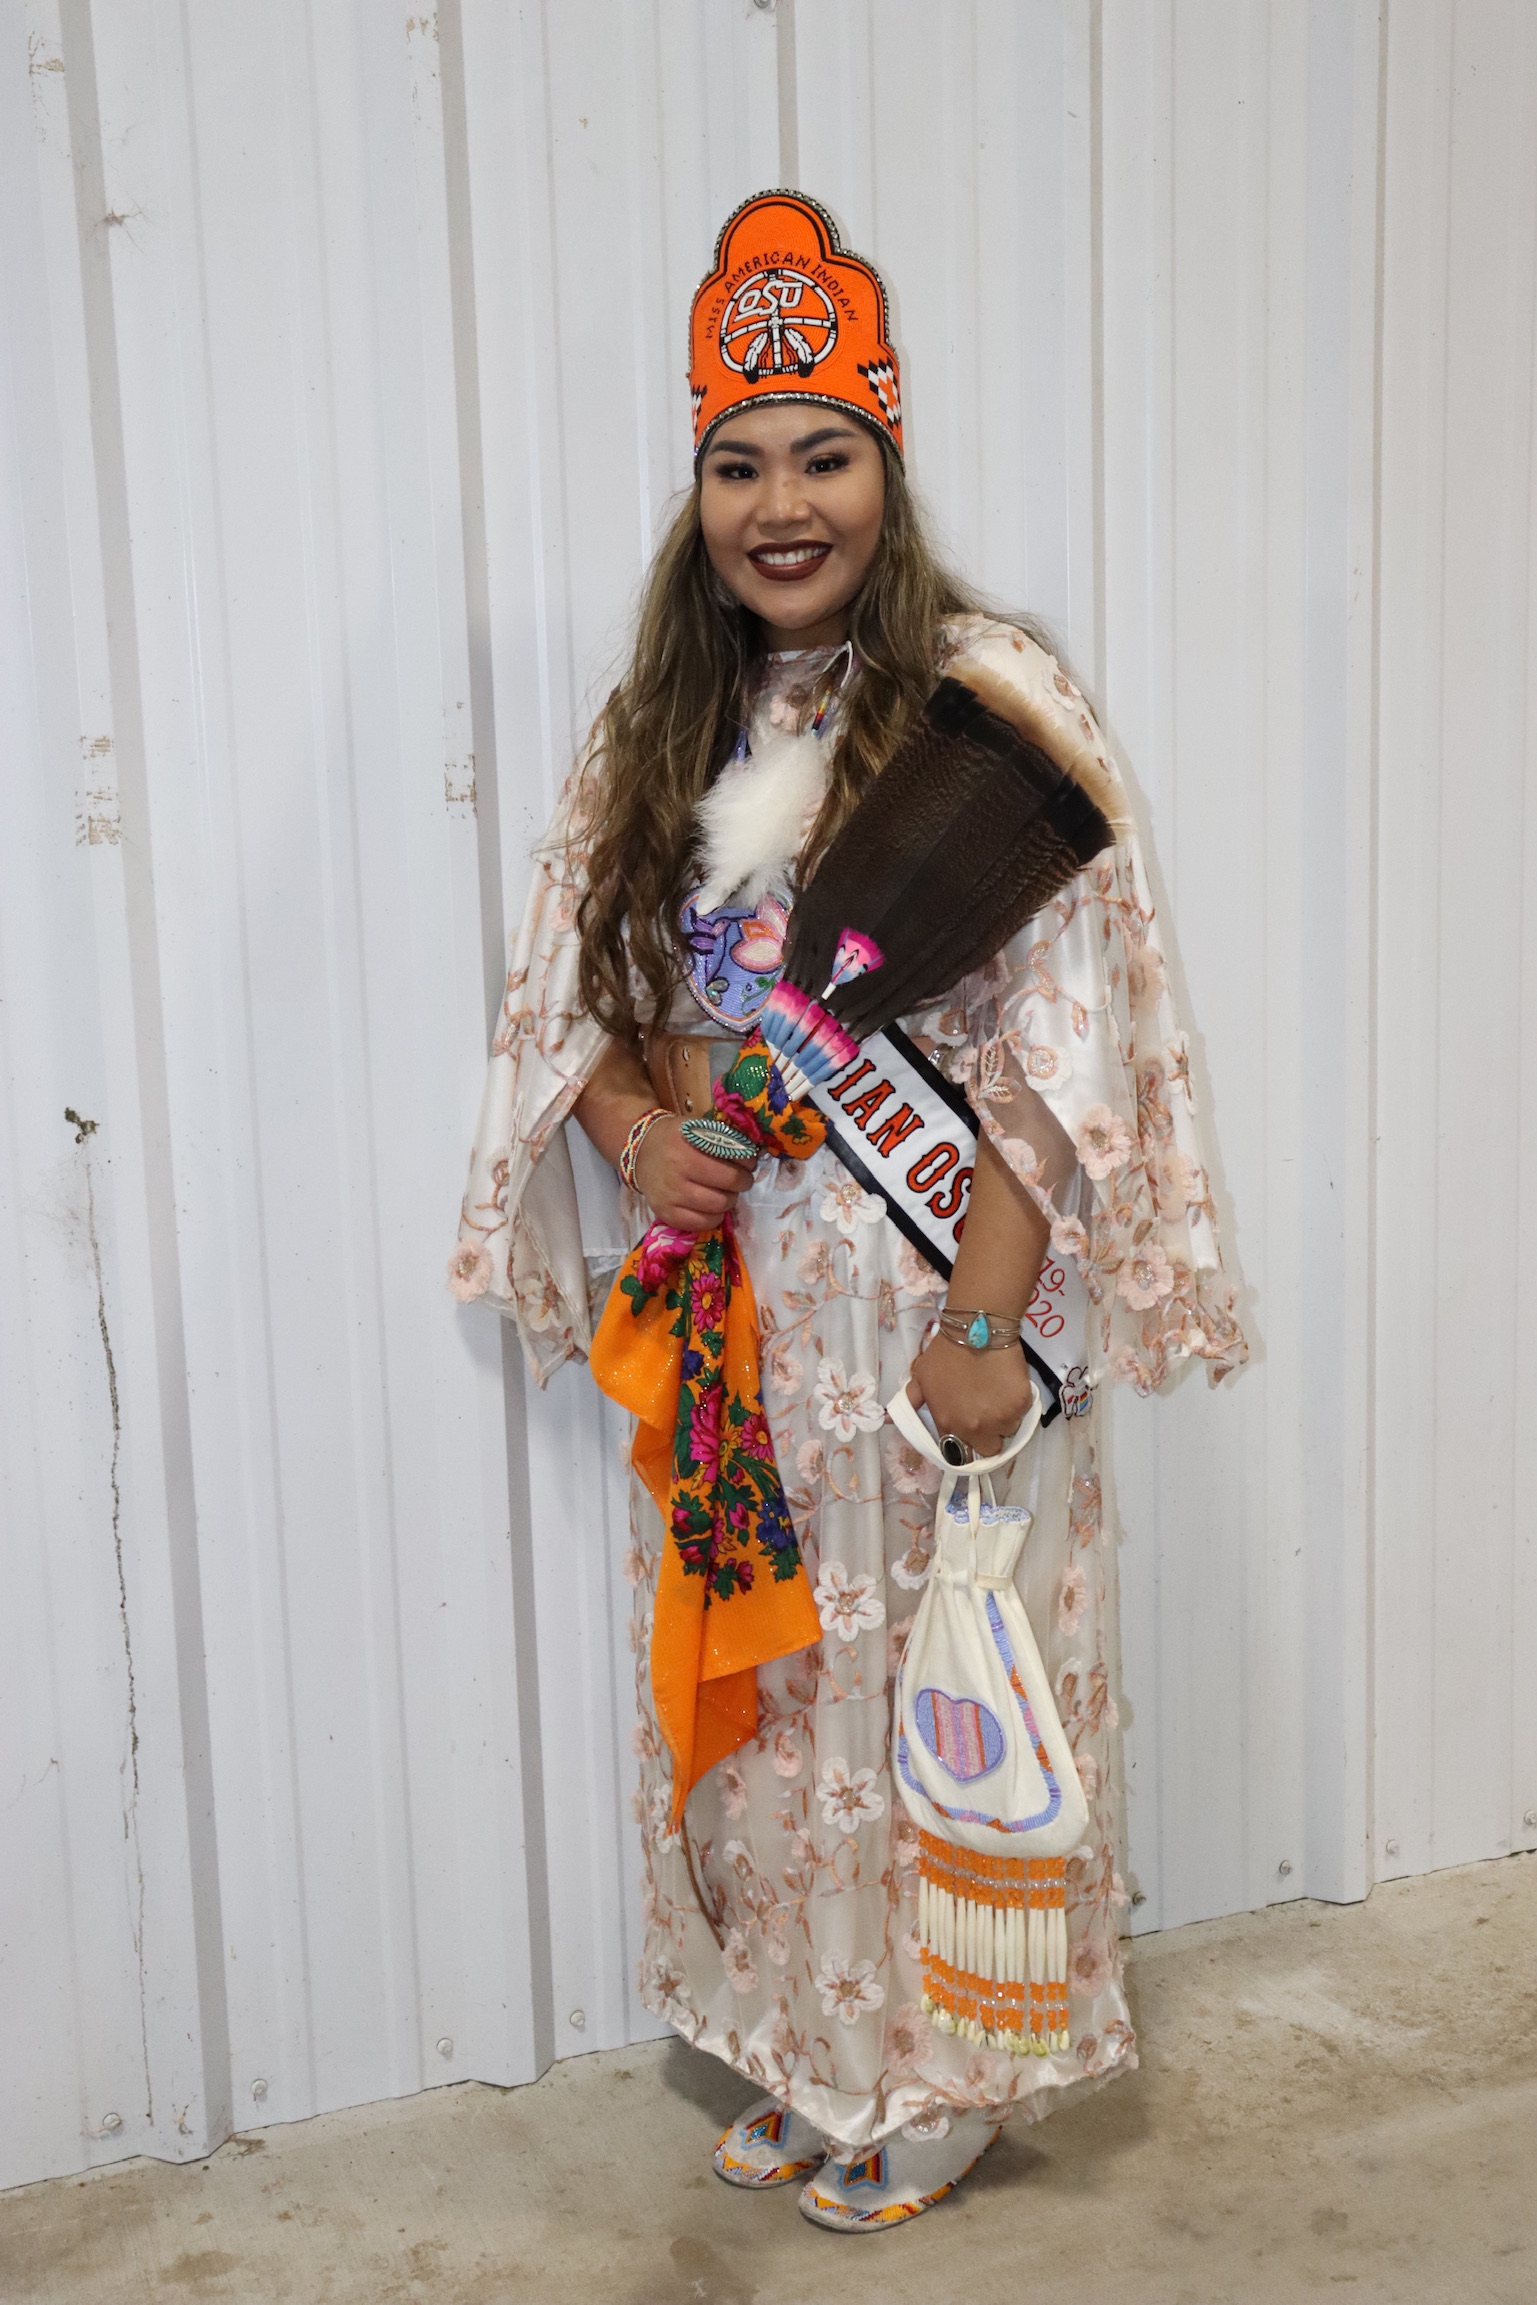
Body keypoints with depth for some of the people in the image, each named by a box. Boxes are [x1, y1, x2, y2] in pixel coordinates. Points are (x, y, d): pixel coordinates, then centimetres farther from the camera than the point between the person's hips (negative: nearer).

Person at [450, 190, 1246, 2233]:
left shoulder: (991, 697, -9)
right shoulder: (661, 727, 9)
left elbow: (1063, 1036, -15)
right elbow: (566, 989, 13)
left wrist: (986, 1324, -20)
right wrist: (632, 1128, -8)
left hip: (925, 1278, -5)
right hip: (726, 1295, 5)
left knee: (929, 1670, 6)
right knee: (756, 1675, 15)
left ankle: (939, 2077, 30)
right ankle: (797, 2052, 36)